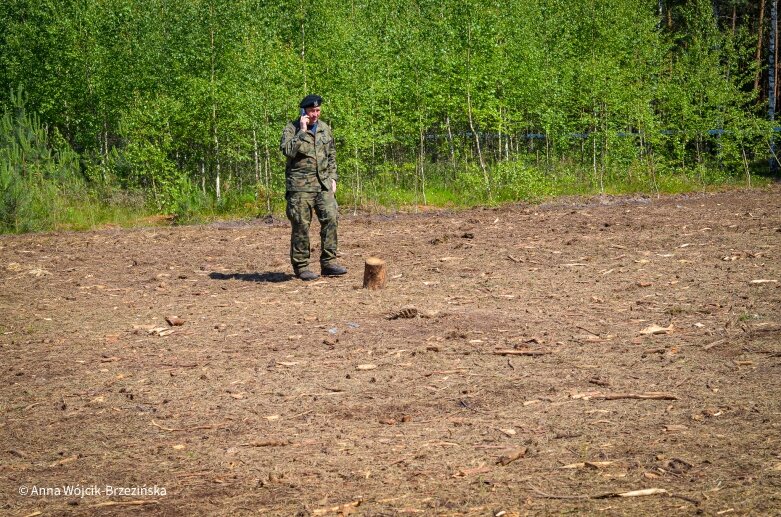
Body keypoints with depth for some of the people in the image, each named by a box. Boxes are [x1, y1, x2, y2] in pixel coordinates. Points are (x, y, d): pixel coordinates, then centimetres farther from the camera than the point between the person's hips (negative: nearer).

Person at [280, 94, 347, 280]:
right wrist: (302, 131, -19)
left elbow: (331, 155, 21)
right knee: (301, 225, -3)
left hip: (323, 184, 5)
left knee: (330, 218, -5)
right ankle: (301, 266, 5)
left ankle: (328, 262, 3)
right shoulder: (291, 129, -3)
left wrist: (332, 177, 13)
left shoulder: (325, 128, 13)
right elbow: (288, 150, -20)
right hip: (300, 185, -5)